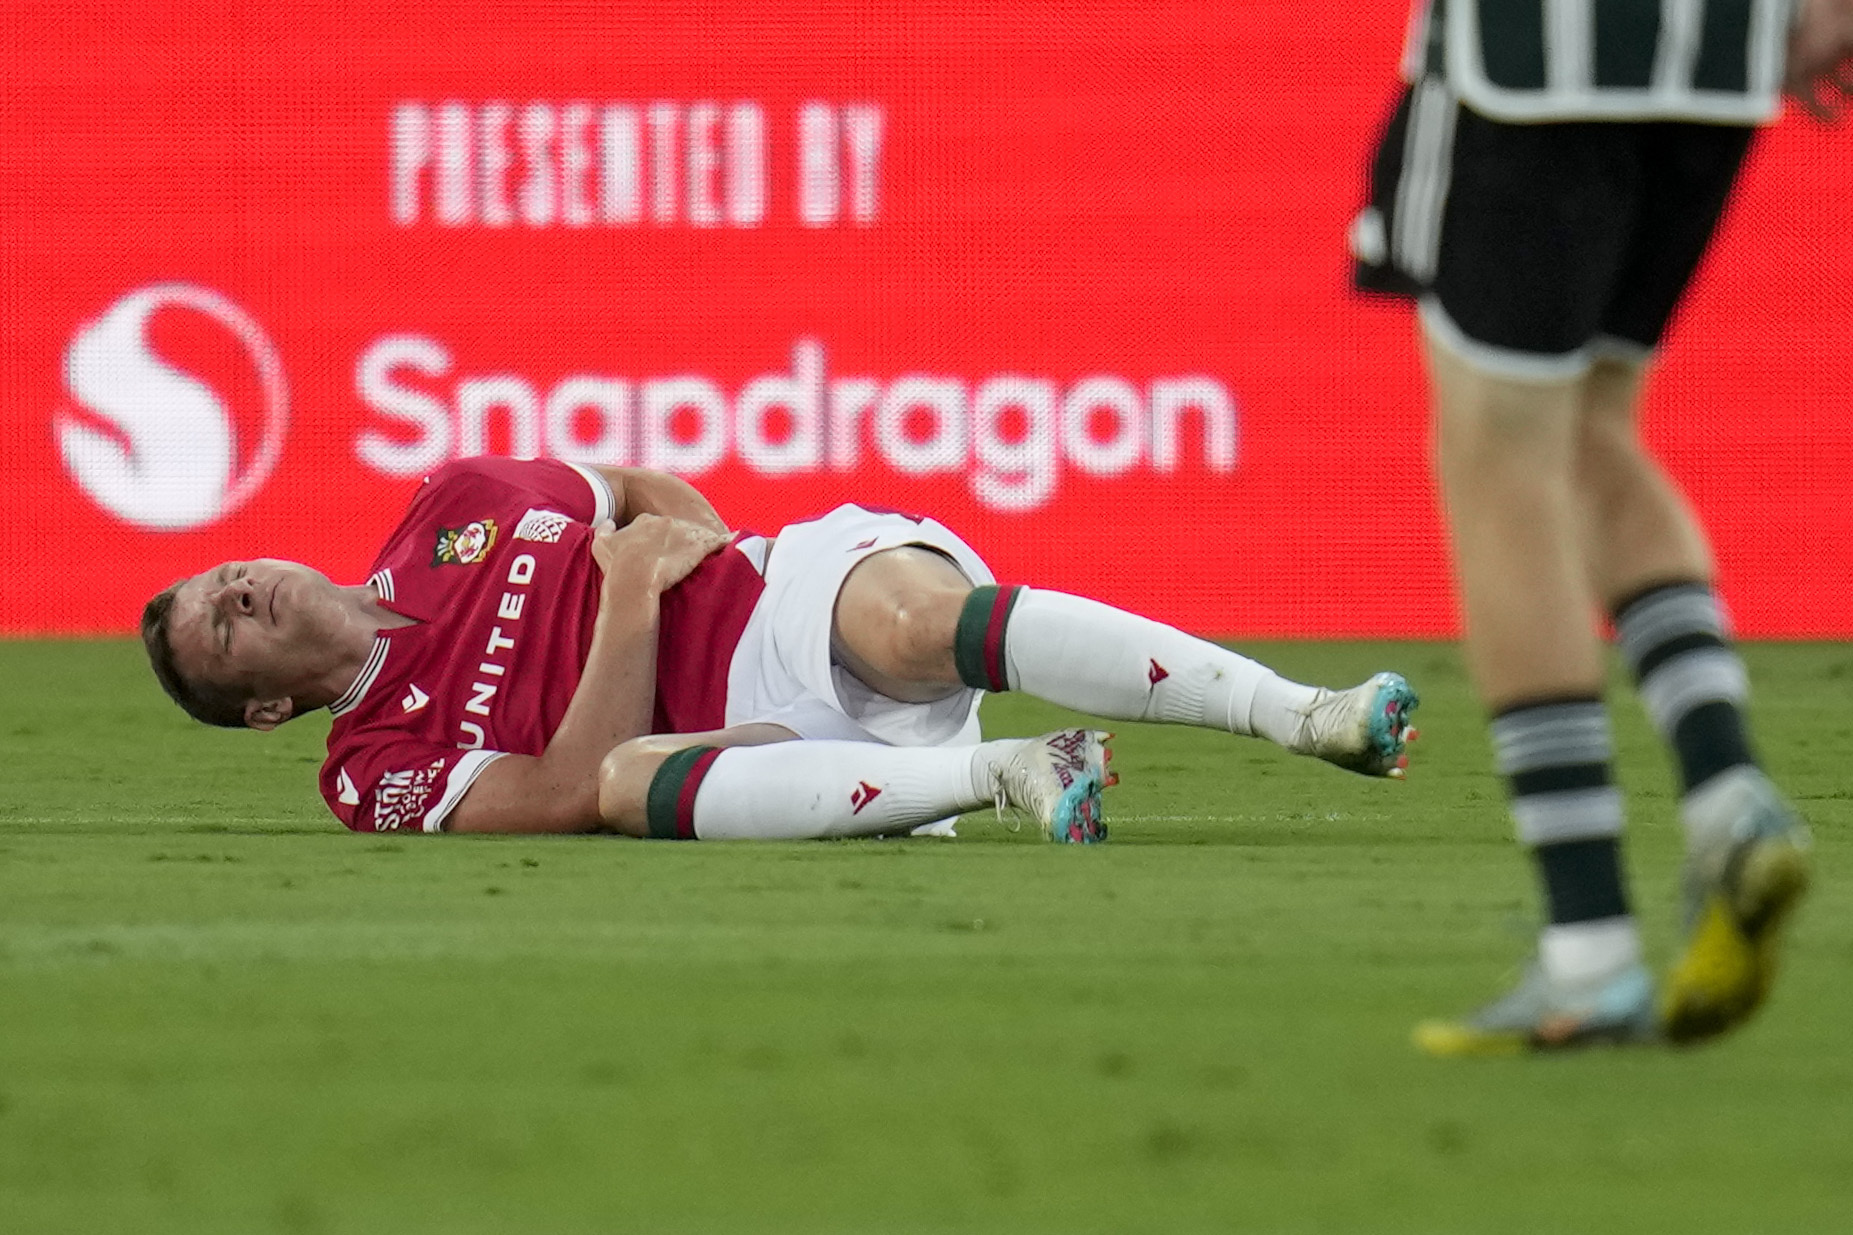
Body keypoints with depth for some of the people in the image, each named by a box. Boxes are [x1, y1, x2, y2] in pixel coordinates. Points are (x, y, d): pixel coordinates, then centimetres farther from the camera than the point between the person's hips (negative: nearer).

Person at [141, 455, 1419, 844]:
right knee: (628, 778, -37)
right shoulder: (380, 776, 9)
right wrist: (631, 594, -9)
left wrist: (682, 528, 6)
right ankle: (1005, 773, -42)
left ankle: (1320, 717, -45)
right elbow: (577, 789, -6)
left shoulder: (448, 509, 23)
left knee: (911, 620, -34)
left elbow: (651, 493, 29)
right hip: (756, 736, -3)